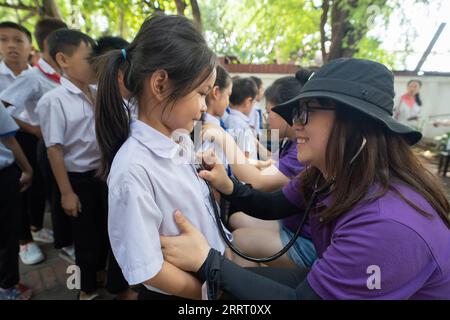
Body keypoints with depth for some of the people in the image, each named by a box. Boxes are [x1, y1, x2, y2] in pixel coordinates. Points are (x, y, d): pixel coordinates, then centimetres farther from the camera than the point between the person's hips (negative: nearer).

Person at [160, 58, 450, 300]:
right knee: (231, 288, -1)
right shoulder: (328, 176, -10)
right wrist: (228, 187, -19)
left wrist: (206, 260, -31)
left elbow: (303, 298, -30)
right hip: (330, 278, 6)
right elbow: (274, 207, 0)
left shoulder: (387, 224, -36)